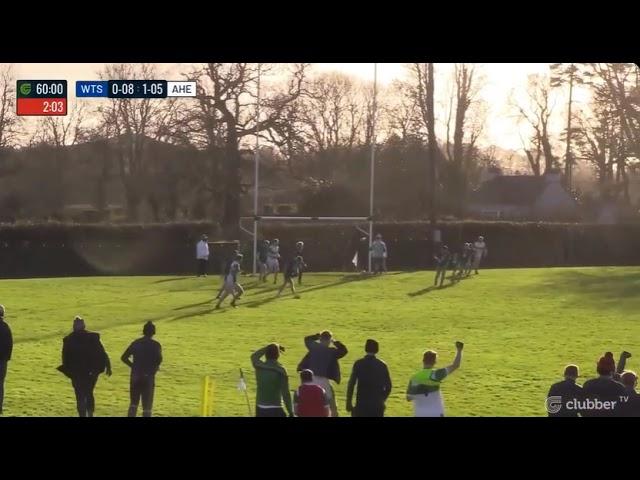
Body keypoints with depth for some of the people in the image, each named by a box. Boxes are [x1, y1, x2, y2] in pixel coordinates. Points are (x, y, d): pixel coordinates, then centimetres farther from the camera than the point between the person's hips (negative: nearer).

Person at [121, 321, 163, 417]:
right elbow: (159, 359, -22)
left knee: (134, 403, 16)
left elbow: (124, 357, 3)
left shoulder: (136, 343, 6)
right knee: (147, 405, 3)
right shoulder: (155, 345, -5)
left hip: (135, 376, 3)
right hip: (148, 377, -3)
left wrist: (133, 366, 12)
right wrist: (154, 369, -3)